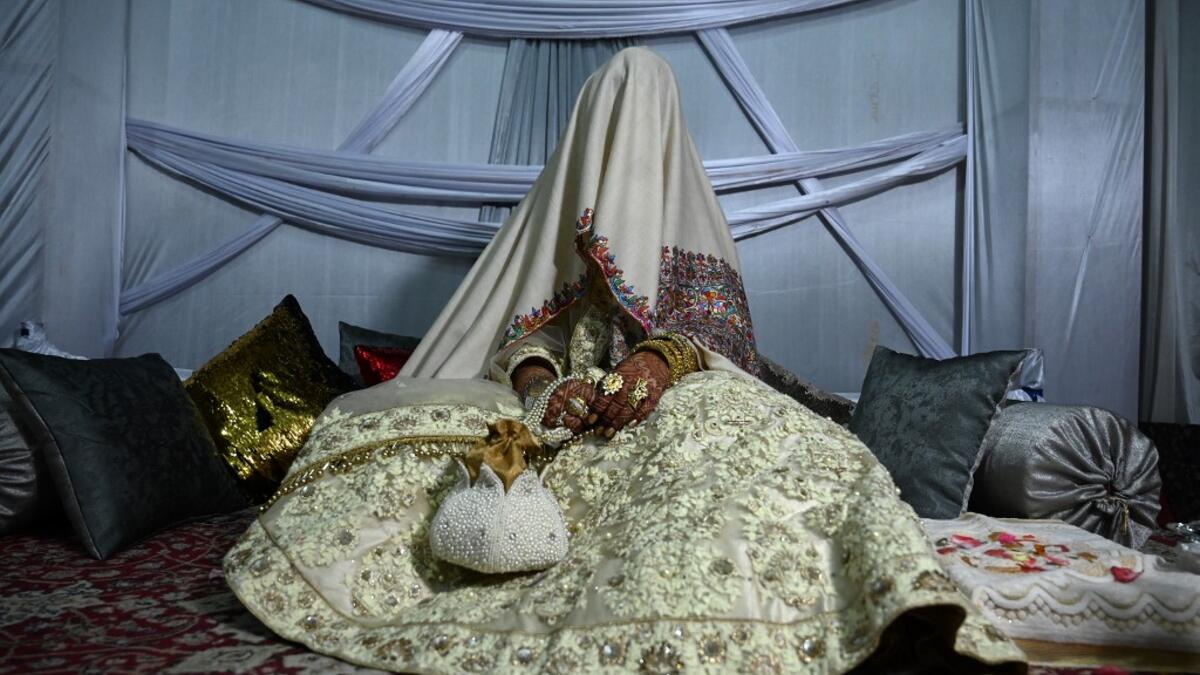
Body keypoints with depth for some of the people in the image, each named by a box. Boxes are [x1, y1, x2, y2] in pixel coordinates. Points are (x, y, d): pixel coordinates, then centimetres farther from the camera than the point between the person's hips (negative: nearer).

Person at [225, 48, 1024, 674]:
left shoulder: (691, 215, 14)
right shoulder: (559, 210, 18)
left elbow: (725, 330, 0)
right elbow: (519, 328, 7)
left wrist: (665, 357, -25)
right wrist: (537, 382, -18)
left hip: (674, 392, -1)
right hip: (560, 400, 2)